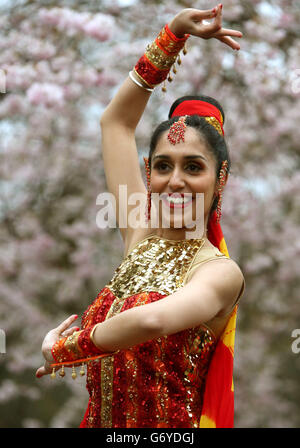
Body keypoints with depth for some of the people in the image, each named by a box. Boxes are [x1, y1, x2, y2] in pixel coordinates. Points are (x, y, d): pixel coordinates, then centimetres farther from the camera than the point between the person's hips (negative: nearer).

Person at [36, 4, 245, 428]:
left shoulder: (221, 271, -16)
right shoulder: (143, 236, 2)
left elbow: (154, 320, -37)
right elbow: (116, 122, 10)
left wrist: (62, 349, -21)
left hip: (171, 424, -6)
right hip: (103, 420, 6)